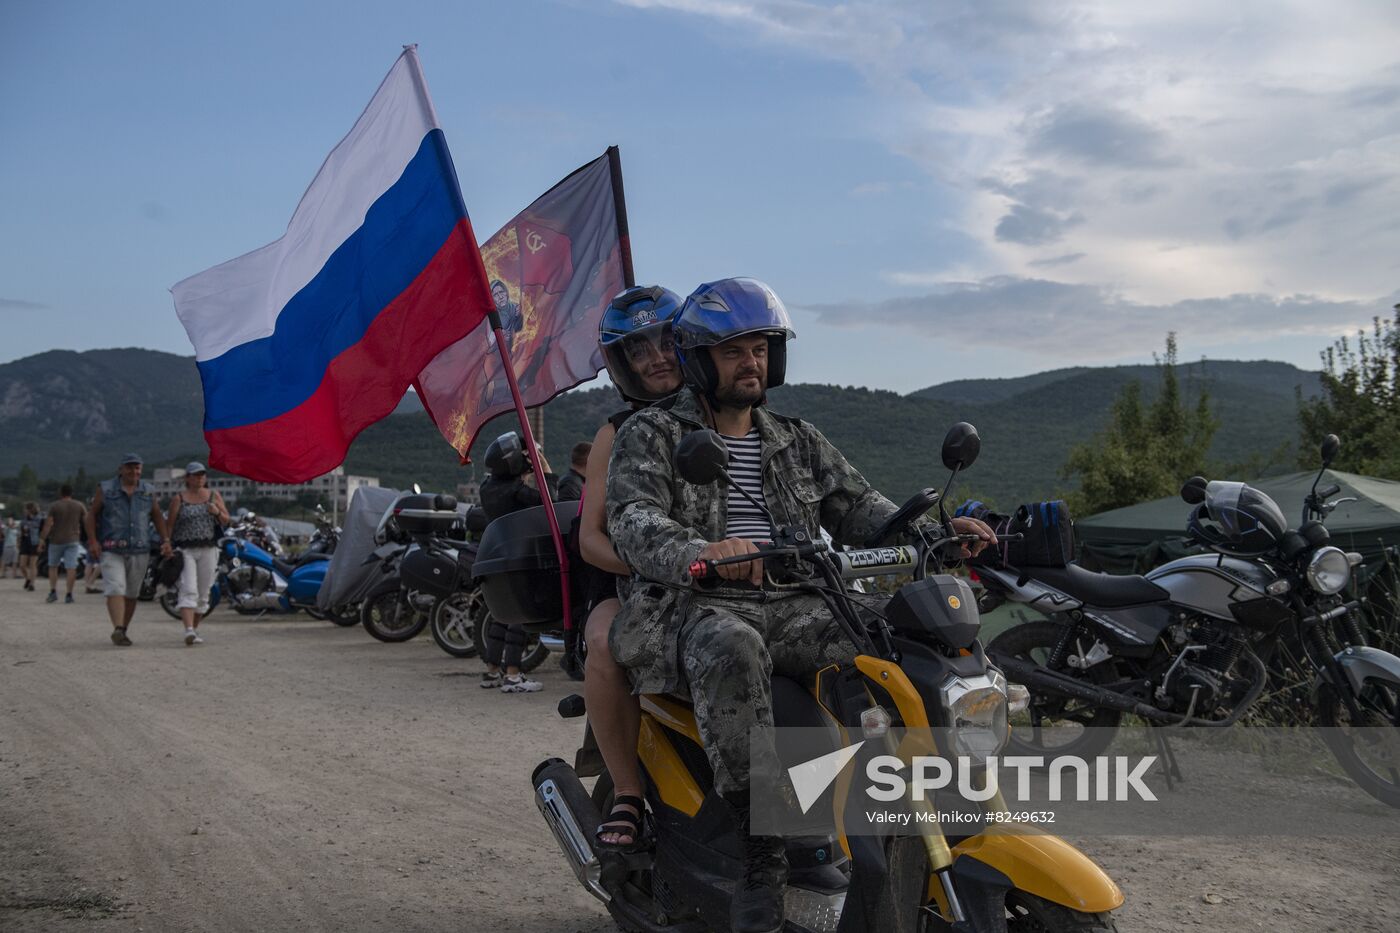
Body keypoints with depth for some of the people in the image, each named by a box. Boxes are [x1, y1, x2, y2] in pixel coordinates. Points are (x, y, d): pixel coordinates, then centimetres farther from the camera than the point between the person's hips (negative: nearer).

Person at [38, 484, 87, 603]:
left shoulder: (54, 506, -4)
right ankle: (69, 594, -6)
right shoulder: (79, 506, 3)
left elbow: (48, 524, -9)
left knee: (53, 566, 13)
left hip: (56, 541, -1)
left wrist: (42, 539, -4)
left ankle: (53, 591, 4)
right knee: (71, 567, -2)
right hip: (73, 540, 1)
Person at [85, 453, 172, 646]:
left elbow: (157, 516, 16)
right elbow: (92, 514, 5)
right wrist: (93, 540, -5)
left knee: (132, 593, 7)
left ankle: (123, 630, 18)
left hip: (139, 550, 3)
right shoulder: (106, 489, 4)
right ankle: (118, 629, -25)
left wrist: (166, 540, 5)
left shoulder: (148, 491, 12)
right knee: (115, 589, -16)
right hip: (111, 549, -3)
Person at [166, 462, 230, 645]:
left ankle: (195, 629, 21)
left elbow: (226, 521, 12)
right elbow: (170, 525, 1)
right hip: (185, 550, -3)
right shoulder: (179, 498, 2)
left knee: (203, 594, 7)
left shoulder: (214, 496, 10)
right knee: (188, 591, -16)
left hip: (208, 549, 3)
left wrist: (217, 512, -9)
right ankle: (188, 631, -26)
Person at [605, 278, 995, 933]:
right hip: (693, 608, -4)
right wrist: (698, 552, -35)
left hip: (792, 608, 4)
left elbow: (858, 507, 14)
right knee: (730, 650, -40)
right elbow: (633, 522, -12)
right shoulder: (651, 434, 6)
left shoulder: (797, 442, 23)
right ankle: (760, 846, -33)